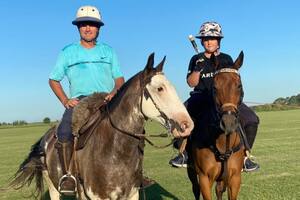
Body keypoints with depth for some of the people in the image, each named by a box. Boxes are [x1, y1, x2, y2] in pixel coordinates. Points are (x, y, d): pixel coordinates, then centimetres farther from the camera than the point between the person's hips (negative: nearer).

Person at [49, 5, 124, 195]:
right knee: (64, 133, -30)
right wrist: (65, 101, -4)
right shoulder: (68, 52, 10)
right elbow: (53, 80, 13)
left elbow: (120, 79, 12)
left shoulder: (108, 51, 14)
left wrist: (114, 92, -11)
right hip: (78, 101, -1)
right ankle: (67, 175, -17)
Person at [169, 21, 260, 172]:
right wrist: (197, 70, -16)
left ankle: (245, 155, -3)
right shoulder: (196, 59, 8)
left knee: (251, 119, -19)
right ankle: (184, 153, -7)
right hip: (201, 97, 0)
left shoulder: (226, 59, 10)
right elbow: (191, 83, 1)